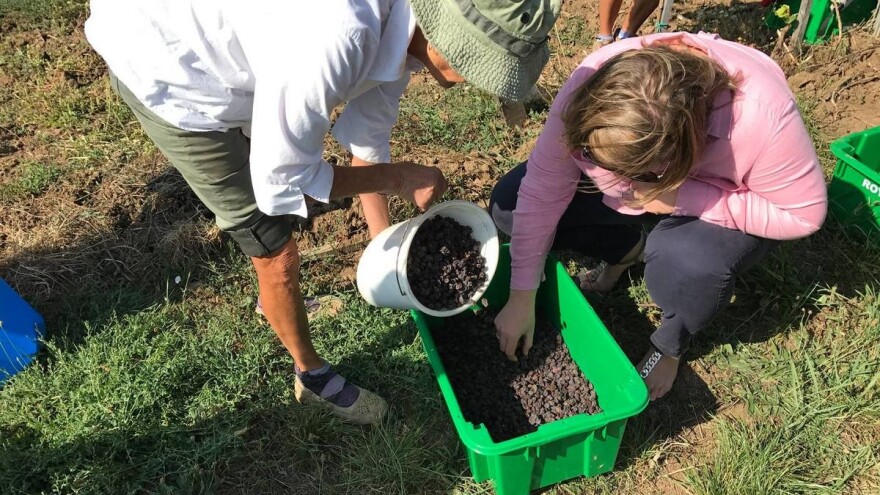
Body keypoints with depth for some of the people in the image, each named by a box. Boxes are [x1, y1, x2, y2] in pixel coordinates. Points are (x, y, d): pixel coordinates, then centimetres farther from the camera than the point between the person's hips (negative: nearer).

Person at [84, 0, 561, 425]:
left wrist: (384, 242, 8)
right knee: (277, 252, -2)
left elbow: (367, 134, 2)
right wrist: (397, 178, -18)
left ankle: (273, 297, 56)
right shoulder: (332, 39, -41)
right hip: (163, 70, -8)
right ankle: (312, 376, 24)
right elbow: (281, 182, -27)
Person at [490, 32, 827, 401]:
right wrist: (521, 300, -24)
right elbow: (542, 188, -27)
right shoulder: (593, 81, -33)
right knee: (510, 202, -14)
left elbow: (803, 214, -24)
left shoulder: (760, 115, -39)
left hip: (723, 207, -3)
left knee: (684, 264, -38)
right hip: (646, 171, 3)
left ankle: (671, 345, -1)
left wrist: (682, 197, -36)